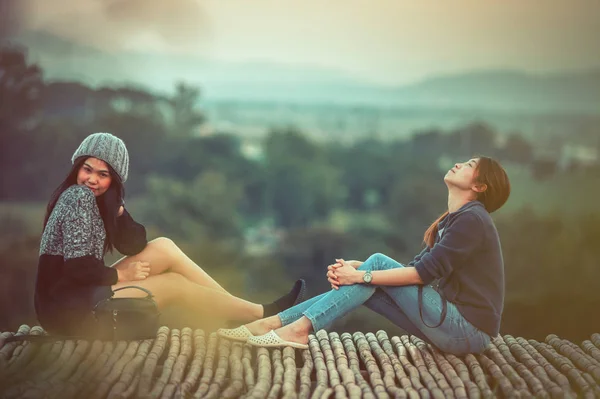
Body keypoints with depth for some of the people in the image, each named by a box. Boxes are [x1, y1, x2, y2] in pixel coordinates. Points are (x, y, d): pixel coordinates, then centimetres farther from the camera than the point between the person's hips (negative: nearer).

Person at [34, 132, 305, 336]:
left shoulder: (94, 198, 10)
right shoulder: (79, 196, -17)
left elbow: (134, 246, 3)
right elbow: (78, 267, -23)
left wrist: (115, 206, -10)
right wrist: (119, 275, -7)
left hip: (82, 293, 9)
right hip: (67, 309, -9)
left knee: (164, 248, 3)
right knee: (175, 284, -5)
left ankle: (252, 310, 4)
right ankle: (263, 315, 5)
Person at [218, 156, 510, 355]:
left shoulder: (472, 219, -11)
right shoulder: (452, 220, 18)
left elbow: (426, 271, -18)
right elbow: (415, 268, 10)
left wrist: (362, 275, -17)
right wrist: (354, 268, -4)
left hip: (469, 331, -8)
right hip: (452, 325, 8)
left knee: (378, 262, -13)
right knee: (368, 283, -3)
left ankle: (300, 328, -21)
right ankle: (274, 322, -10)